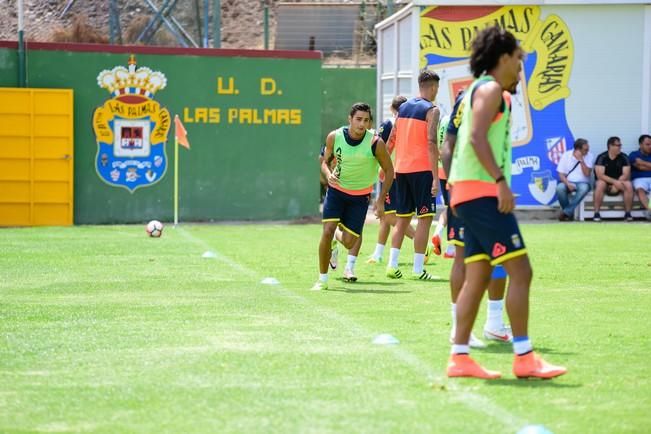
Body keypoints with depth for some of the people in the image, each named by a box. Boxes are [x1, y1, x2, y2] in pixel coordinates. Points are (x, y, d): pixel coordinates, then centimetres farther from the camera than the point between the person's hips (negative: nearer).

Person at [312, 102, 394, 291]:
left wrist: (381, 200, -8)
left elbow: (389, 171, -6)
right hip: (336, 190, 1)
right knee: (327, 231, -16)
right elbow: (325, 161, 5)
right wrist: (329, 174, -18)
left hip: (360, 196, -1)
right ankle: (322, 279, 0)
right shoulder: (334, 137, -13)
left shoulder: (375, 143, -19)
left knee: (348, 242, -4)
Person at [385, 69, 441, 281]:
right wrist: (435, 177, -18)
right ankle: (418, 269, -5)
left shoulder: (404, 107, 13)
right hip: (421, 169, -7)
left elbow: (392, 138, 15)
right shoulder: (431, 110, -8)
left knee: (403, 218, 13)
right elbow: (431, 143, -16)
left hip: (402, 168, 7)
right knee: (425, 217, -2)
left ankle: (392, 265, 9)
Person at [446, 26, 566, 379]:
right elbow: (477, 137, -21)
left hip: (472, 195, 11)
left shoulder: (482, 90, 23)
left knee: (478, 276, 9)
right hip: (482, 192, -11)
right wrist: (501, 181, -24)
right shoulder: (490, 89, -8)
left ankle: (459, 357, 8)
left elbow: (473, 139, 26)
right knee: (520, 270, -11)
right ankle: (524, 358, -12)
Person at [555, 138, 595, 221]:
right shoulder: (566, 155, -2)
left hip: (582, 183, 0)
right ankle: (570, 213, -17)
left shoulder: (589, 157, -2)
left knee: (584, 188, -37)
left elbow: (587, 174, -12)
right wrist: (568, 184, -21)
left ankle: (566, 212, -30)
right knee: (559, 188, -34)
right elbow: (561, 174, -2)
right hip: (568, 182, 0)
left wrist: (581, 160, -19)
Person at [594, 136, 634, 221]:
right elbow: (600, 175, -20)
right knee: (600, 184, -35)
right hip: (605, 183, -2)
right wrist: (614, 181, -31)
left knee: (628, 185, -28)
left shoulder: (624, 157, -3)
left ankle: (628, 213, -19)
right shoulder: (602, 157, -11)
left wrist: (616, 185, -24)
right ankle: (596, 214, -31)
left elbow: (626, 175, -9)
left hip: (618, 184, 2)